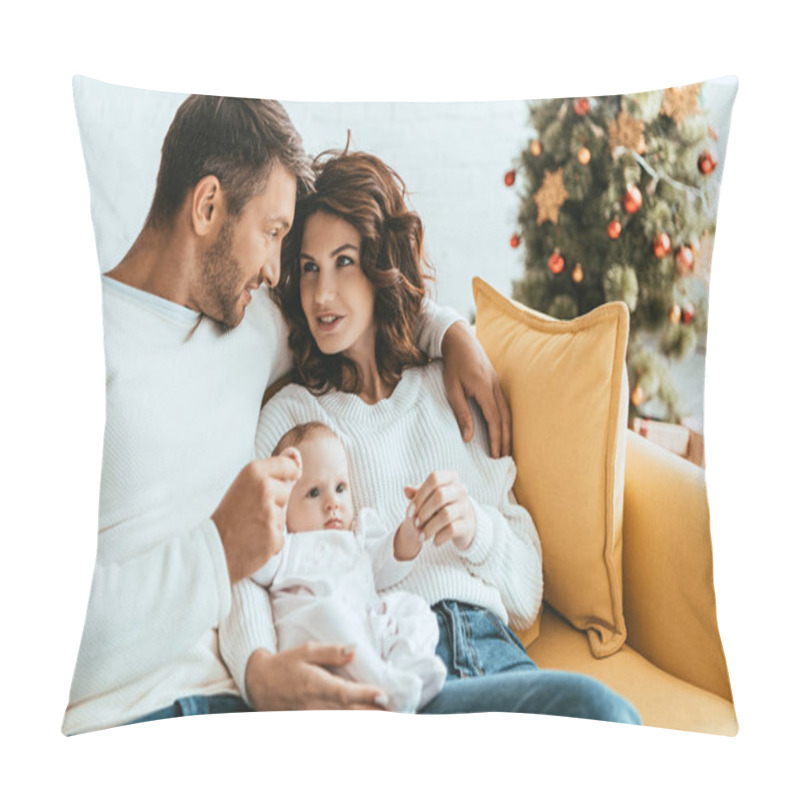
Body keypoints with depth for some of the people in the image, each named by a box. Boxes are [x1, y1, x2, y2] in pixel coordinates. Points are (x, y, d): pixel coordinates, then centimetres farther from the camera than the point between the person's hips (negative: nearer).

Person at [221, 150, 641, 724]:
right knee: (595, 706, -31)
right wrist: (260, 672, -29)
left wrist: (476, 529, -6)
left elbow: (526, 595, 16)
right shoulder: (290, 415, 10)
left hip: (492, 649, 4)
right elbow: (241, 572, -7)